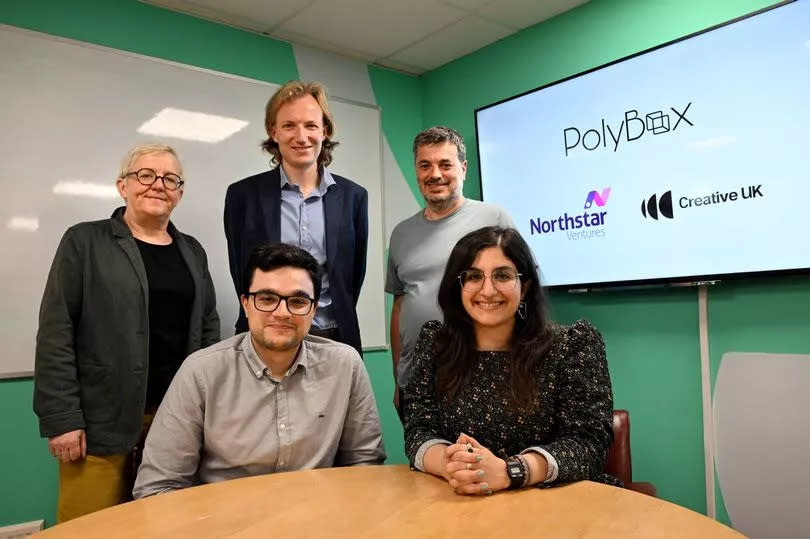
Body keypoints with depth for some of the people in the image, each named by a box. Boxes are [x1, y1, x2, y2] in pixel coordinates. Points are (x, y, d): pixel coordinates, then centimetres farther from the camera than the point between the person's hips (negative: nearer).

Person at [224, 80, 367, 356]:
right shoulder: (243, 195, -2)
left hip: (335, 340, 1)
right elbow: (241, 275, 2)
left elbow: (354, 276, 6)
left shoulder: (353, 196, 2)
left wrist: (337, 324, 1)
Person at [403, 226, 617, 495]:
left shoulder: (575, 344, -4)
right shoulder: (435, 343, 3)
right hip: (462, 505, 2)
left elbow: (588, 442, -11)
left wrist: (505, 472, -25)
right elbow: (419, 432, -1)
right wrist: (452, 465, -22)